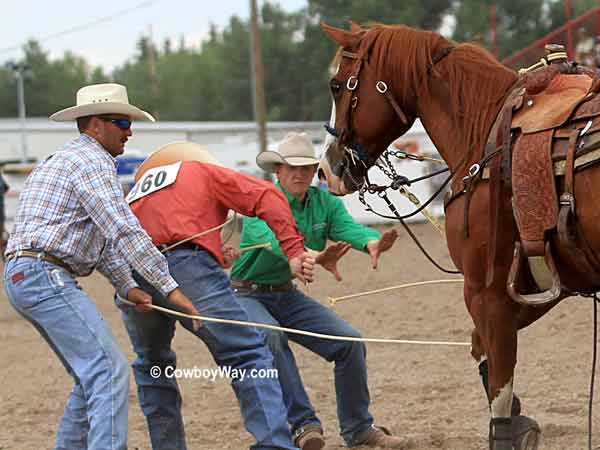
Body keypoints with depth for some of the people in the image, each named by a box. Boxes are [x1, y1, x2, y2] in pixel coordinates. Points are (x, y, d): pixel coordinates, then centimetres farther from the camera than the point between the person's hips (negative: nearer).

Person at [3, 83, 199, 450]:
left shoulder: (64, 159, 26)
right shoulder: (92, 161, -7)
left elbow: (102, 238, 28)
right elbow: (124, 231, -18)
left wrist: (127, 286, 19)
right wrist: (170, 287, -19)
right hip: (47, 276, -11)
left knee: (93, 377, 16)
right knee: (110, 371, -17)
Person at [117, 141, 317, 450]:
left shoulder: (134, 193, 38)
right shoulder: (203, 171, 25)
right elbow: (266, 197, 10)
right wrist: (294, 252, 4)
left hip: (132, 280, 4)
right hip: (188, 268, -4)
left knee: (152, 366, 27)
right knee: (248, 355, -4)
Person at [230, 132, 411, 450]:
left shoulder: (325, 202, -2)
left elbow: (347, 226, -22)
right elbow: (275, 239, -40)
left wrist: (371, 242, -48)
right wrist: (314, 257, -60)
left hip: (288, 295, 6)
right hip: (248, 295, -6)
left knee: (350, 342, -5)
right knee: (269, 336, -36)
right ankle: (303, 424, -34)